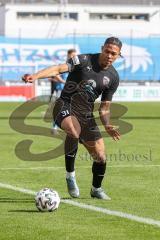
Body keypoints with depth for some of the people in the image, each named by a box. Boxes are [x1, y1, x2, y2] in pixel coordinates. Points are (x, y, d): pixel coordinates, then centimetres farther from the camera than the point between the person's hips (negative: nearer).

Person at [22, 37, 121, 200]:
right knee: (74, 131, -39)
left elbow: (104, 107, 14)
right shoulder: (85, 60, -6)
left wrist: (107, 126, -5)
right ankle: (70, 174, -19)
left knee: (100, 157, 2)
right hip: (65, 106, -5)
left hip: (85, 113, 5)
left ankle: (96, 189, 33)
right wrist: (36, 76, -35)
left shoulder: (113, 77, 7)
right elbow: (59, 68, -19)